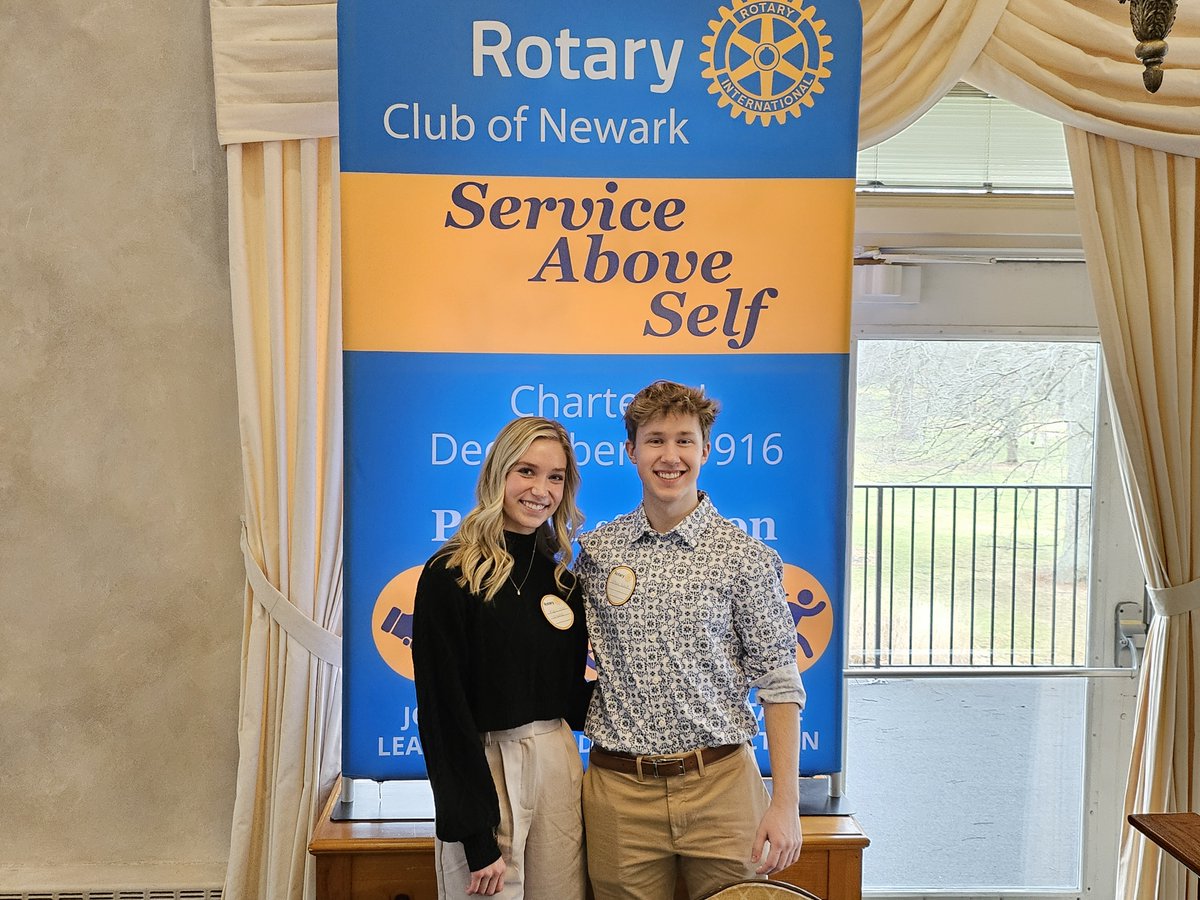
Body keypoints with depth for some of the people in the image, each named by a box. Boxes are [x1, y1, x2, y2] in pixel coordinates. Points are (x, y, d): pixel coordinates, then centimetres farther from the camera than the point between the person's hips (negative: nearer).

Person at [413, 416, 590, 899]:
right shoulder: (451, 575, -10)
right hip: (482, 767, -5)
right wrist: (477, 834, -15)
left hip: (558, 764, 6)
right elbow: (443, 709, -13)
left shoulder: (561, 579, 7)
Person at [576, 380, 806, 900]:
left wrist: (785, 803, -7)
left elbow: (779, 684, -3)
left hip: (719, 783, -2)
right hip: (618, 788, 2)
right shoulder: (595, 550, 4)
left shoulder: (746, 558, -3)